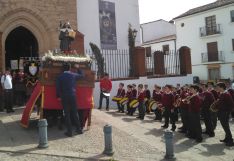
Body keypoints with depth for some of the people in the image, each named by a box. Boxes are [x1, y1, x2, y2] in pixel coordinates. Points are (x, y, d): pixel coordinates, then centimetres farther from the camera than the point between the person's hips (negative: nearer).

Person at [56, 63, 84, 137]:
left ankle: (69, 131, 6)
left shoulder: (60, 76, 0)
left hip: (64, 97, -1)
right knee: (75, 113, 12)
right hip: (72, 96, 1)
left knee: (67, 114, 4)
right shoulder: (73, 75, 2)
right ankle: (79, 129, 18)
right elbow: (82, 75, 19)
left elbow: (58, 87, -4)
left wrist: (58, 96, 3)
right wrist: (78, 68, 29)